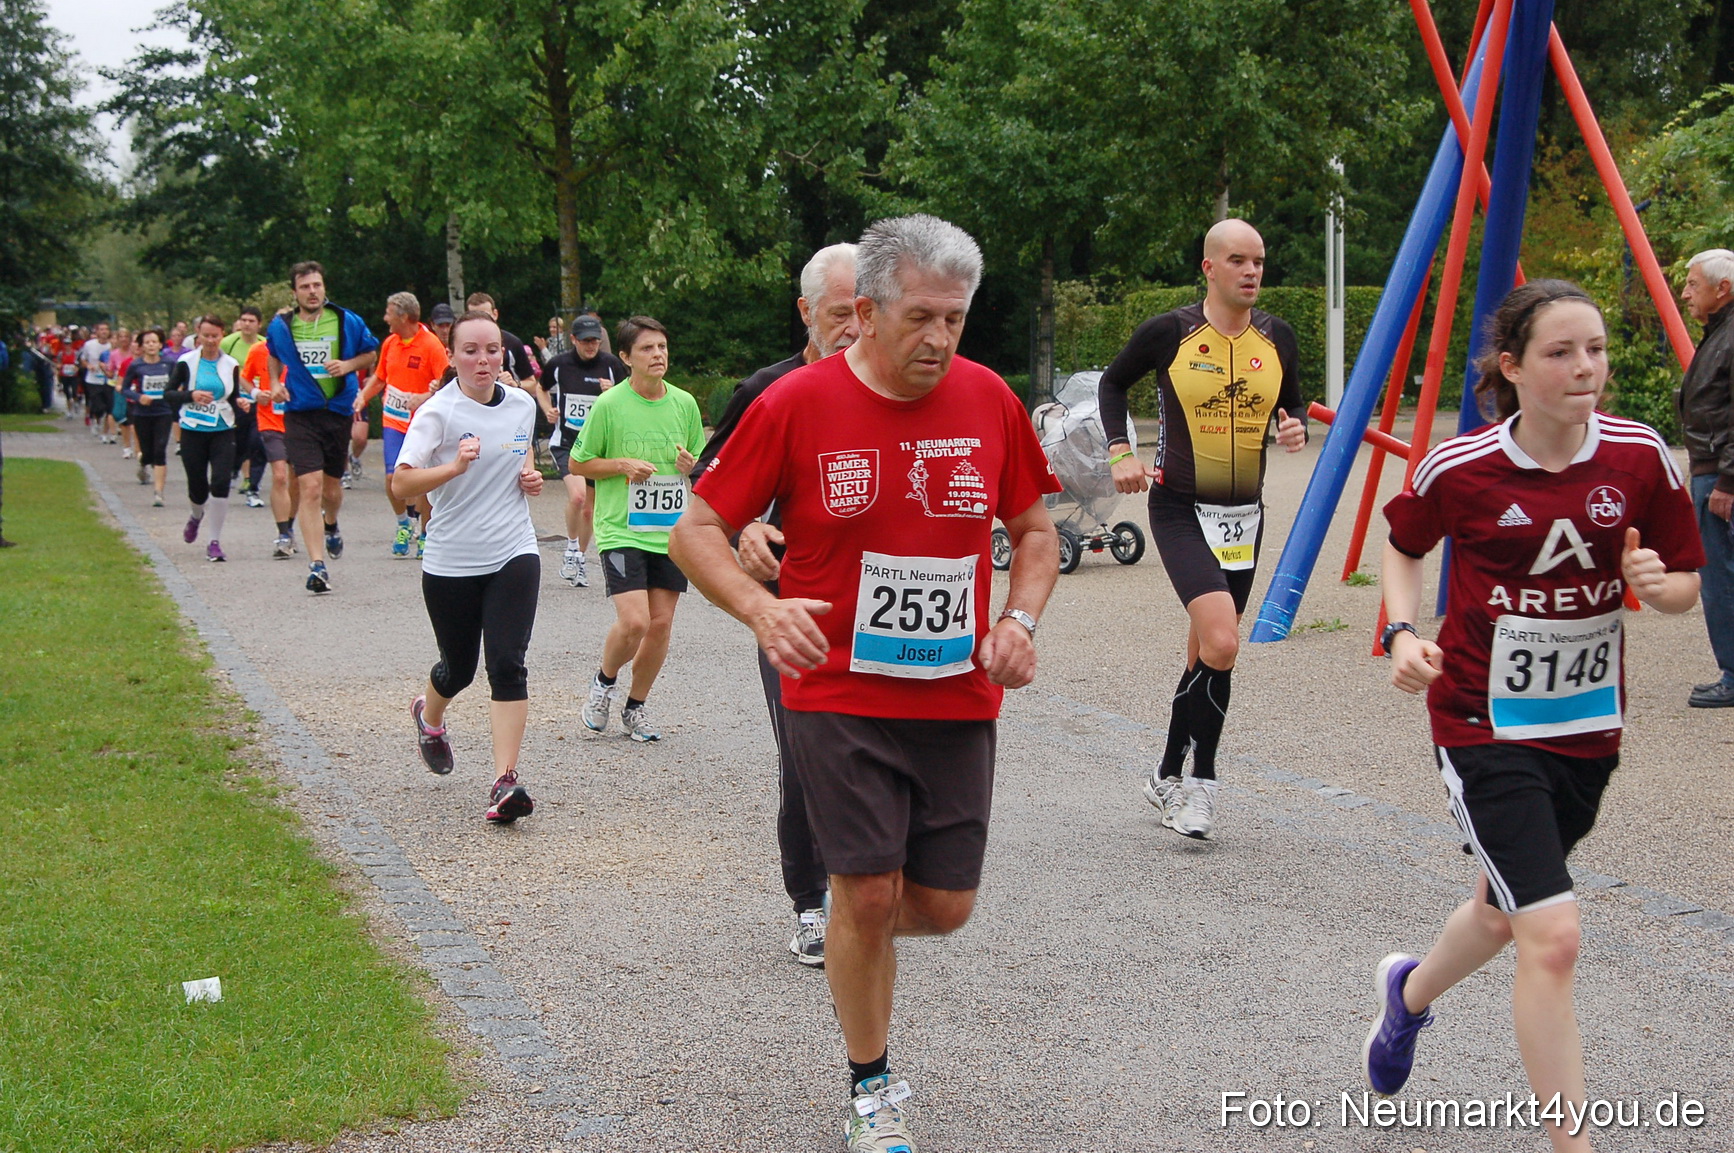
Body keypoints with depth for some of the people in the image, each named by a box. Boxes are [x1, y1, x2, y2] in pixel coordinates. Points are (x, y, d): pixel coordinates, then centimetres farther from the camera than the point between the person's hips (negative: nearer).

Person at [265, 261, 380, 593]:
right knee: (310, 488, -15)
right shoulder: (281, 326, 1)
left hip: (339, 412, 1)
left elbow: (371, 353, 12)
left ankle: (331, 526, 51)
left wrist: (348, 365, -8)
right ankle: (316, 565, -15)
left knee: (332, 488, 14)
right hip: (300, 415, -1)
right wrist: (276, 383, 5)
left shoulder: (348, 322, -2)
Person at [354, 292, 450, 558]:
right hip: (393, 422, 4)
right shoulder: (390, 343, 9)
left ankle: (425, 533, 14)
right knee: (393, 477, -6)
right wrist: (363, 397, 7)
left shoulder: (431, 344, -10)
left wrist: (425, 398, -28)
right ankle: (404, 523, 18)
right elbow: (379, 377, 23)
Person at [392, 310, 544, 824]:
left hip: (514, 555, 2)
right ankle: (429, 716, 50)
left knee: (507, 665, -13)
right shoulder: (438, 412, -11)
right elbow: (401, 485, -20)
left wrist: (531, 476, 4)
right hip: (451, 563, -2)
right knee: (458, 668, 13)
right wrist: (455, 466, -35)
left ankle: (505, 782, -14)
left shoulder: (523, 405, 5)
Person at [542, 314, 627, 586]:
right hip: (565, 442, -2)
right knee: (577, 495, -25)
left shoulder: (611, 365, -2)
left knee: (588, 508, 10)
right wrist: (548, 409, 1)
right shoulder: (557, 364, -3)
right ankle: (571, 551, -4)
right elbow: (542, 387, 18)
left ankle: (580, 560, 29)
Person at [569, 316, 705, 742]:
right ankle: (603, 683, 15)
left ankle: (635, 707, 23)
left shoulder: (685, 403, 5)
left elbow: (702, 464, 17)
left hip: (671, 532, 4)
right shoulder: (608, 405, -6)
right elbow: (578, 463, 2)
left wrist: (691, 465, -6)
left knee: (661, 625, 4)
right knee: (634, 621, -15)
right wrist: (623, 464, -13)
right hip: (621, 531, -4)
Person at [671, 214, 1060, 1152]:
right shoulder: (796, 404, -9)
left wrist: (1020, 619, -5)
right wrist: (761, 609, -23)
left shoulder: (987, 400, 1)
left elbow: (1034, 530, 14)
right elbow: (696, 530, -5)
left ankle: (852, 939, 42)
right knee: (867, 893, -4)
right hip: (838, 695, -3)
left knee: (944, 905, 6)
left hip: (957, 697, 4)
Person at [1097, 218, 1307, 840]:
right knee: (1220, 645, -21)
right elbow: (1113, 382, 9)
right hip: (1179, 509, -5)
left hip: (1244, 514, 5)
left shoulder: (1277, 337, 3)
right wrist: (1120, 451, -2)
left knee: (1207, 654, 12)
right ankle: (1200, 780, -5)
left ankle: (1169, 776, 29)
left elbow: (1291, 405, 17)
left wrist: (1295, 429, -6)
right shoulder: (1169, 333, -8)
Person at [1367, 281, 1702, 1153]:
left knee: (1507, 911, 24)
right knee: (1553, 935, -16)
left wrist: (1655, 584, -20)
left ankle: (1410, 994, 57)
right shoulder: (1458, 470, -13)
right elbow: (1404, 545, 8)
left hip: (1588, 724, 4)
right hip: (1485, 724, -4)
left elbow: (1684, 588, 3)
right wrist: (1403, 634, -9)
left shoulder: (1639, 458, -8)